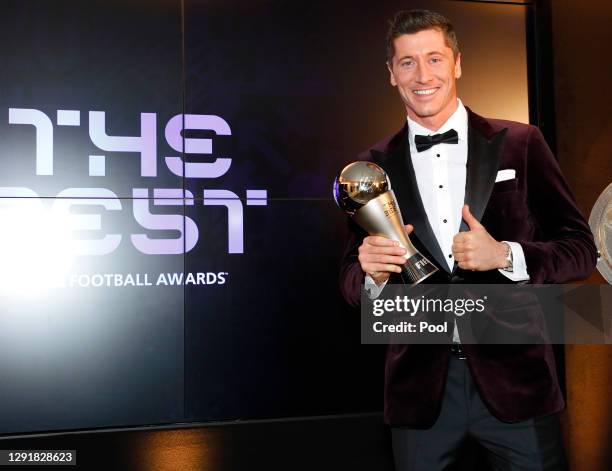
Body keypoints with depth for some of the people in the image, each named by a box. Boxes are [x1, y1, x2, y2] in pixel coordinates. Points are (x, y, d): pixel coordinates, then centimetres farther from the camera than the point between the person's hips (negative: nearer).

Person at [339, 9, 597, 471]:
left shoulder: (520, 144, -2)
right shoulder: (375, 166, 2)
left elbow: (580, 248, -1)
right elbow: (352, 283, 5)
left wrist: (505, 255, -18)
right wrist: (372, 272, -17)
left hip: (513, 374, -1)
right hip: (419, 384, 1)